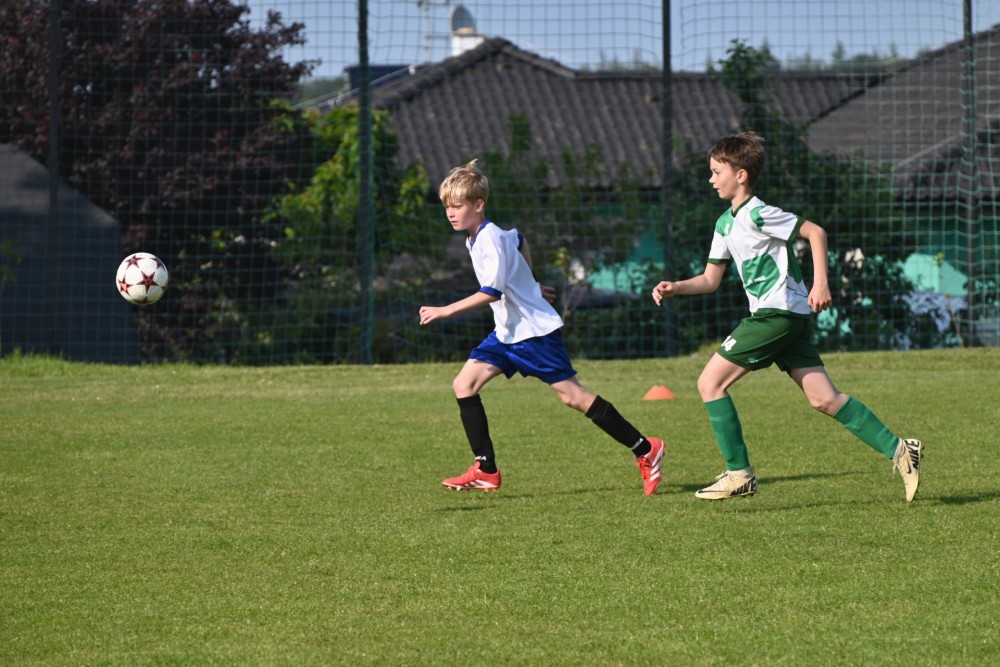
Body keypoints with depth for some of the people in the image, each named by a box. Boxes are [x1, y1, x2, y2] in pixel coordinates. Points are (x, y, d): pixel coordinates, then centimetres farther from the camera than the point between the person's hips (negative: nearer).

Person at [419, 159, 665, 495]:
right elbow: (520, 241, 28)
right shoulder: (475, 239, 9)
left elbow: (491, 292, -29)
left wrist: (446, 311, -29)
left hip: (535, 331, -10)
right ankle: (486, 472, 0)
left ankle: (645, 450, 1)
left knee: (571, 394, -8)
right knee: (464, 384, -1)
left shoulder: (490, 240, -20)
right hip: (507, 333, 10)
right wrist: (529, 284, 33)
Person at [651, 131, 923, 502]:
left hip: (778, 312, -9)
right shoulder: (726, 223, 17)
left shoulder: (757, 214, -12)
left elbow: (815, 232, -13)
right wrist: (675, 287, 5)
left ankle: (739, 473, -4)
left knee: (711, 382, -7)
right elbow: (710, 279, 21)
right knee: (824, 399, 4)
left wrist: (820, 284, -19)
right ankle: (899, 450, 2)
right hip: (789, 318, 9)